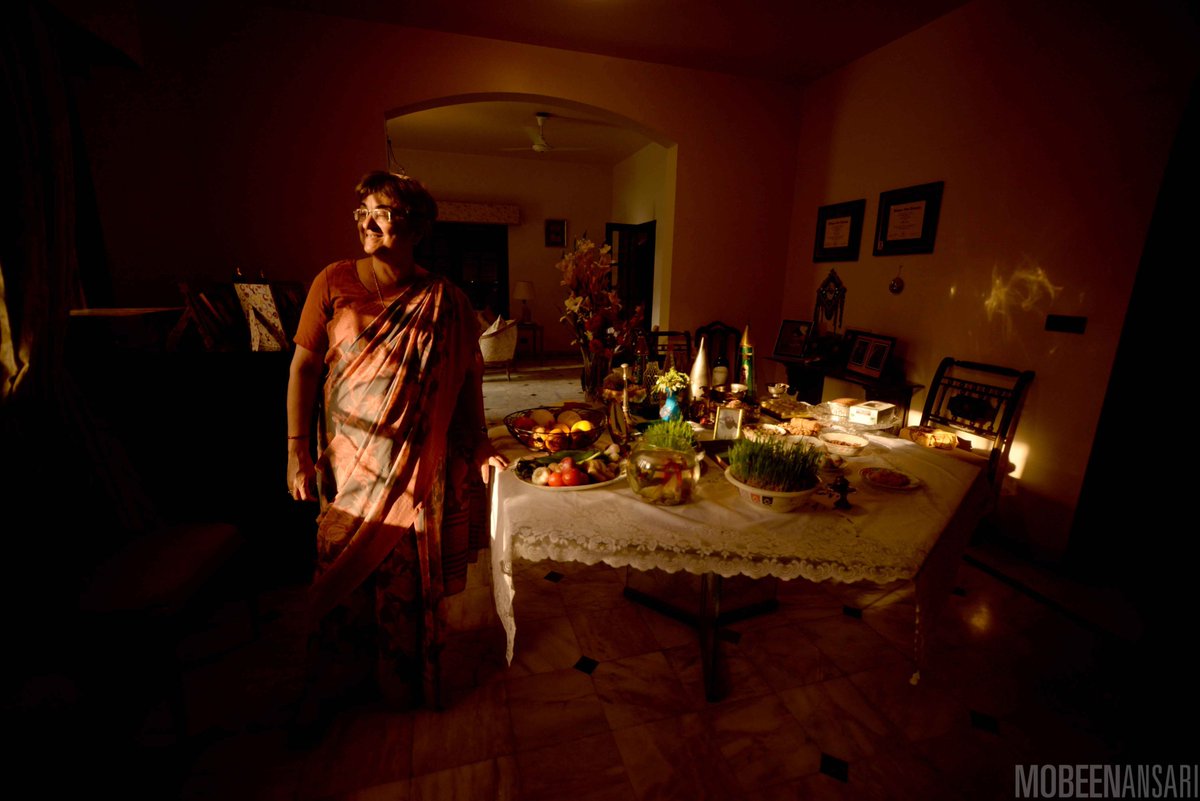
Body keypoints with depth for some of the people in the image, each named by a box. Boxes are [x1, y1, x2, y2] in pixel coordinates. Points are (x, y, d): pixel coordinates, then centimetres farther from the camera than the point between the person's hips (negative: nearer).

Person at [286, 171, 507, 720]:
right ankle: (335, 678, 38)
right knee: (341, 573, 12)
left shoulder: (444, 302, -3)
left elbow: (467, 380, 1)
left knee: (405, 576, 11)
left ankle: (403, 678, 36)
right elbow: (303, 366, 0)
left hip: (415, 466, 0)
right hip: (347, 459, 1)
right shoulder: (334, 283, -1)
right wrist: (297, 449, -4)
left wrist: (480, 447, 0)